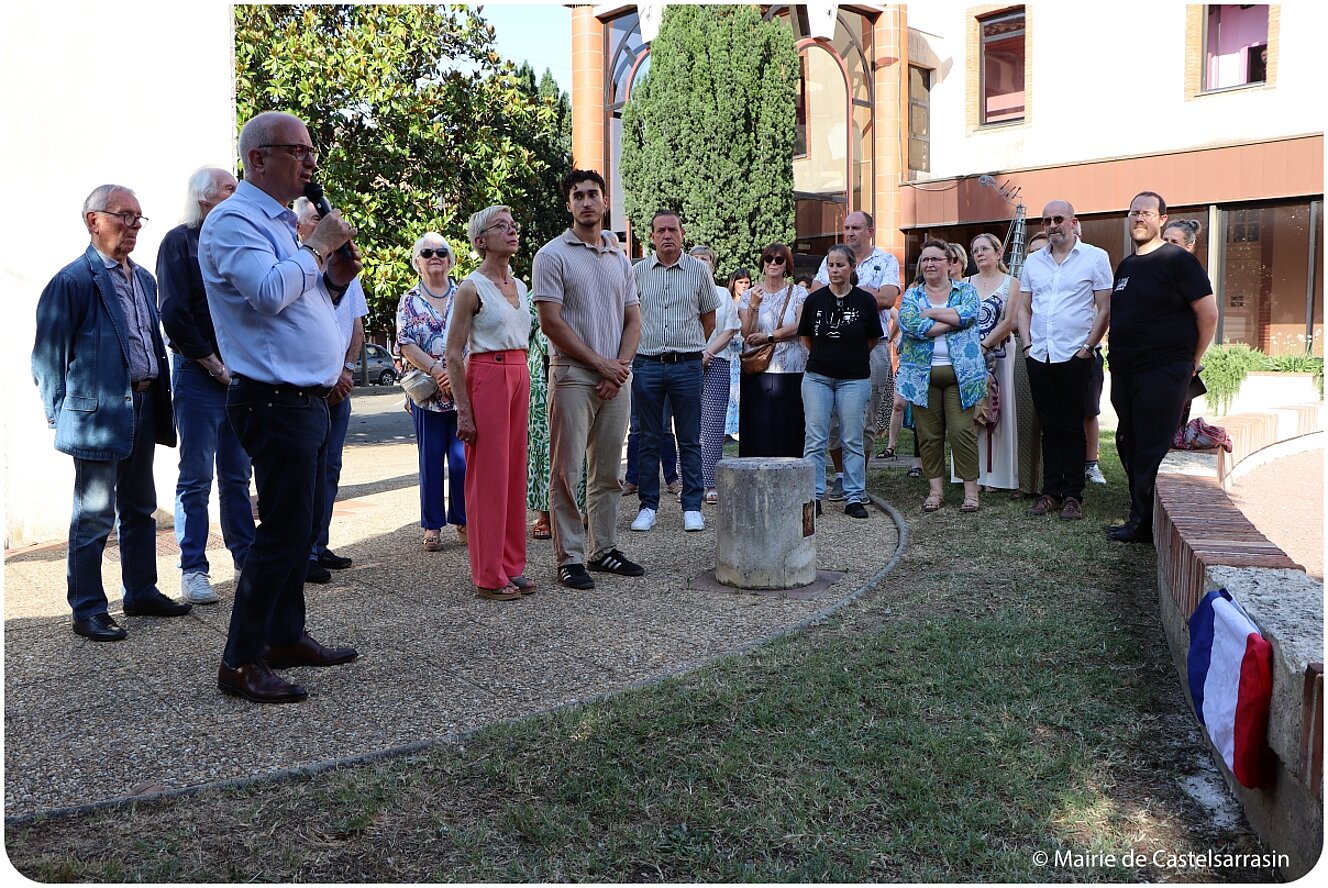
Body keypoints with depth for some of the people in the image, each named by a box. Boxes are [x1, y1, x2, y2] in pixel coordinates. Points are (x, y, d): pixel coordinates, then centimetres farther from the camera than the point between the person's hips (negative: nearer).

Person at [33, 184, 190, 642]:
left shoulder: (143, 278, 13)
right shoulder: (73, 281, -10)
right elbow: (48, 355, -8)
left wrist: (160, 399, 13)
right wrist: (60, 414, -7)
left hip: (143, 407, 8)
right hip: (99, 413, -8)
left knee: (139, 509, 16)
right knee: (94, 516, -1)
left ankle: (142, 592, 28)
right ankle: (87, 610, 9)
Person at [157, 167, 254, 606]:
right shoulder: (180, 241, -3)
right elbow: (174, 314, -12)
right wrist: (215, 365, -11)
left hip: (240, 375, 6)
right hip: (198, 374, -6)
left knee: (238, 475, 12)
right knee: (196, 478, 0)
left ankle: (247, 559, 20)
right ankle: (193, 569, 7)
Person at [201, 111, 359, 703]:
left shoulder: (281, 222, 19)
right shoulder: (234, 221, -11)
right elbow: (270, 293, -28)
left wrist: (335, 278, 6)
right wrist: (319, 246, -15)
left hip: (305, 399, 10)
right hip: (276, 402, -10)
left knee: (304, 526, 15)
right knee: (284, 531, -8)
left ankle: (286, 636, 27)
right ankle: (240, 662, 2)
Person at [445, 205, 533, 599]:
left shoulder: (519, 286, 13)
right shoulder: (471, 288, -8)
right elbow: (453, 355, -11)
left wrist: (521, 382, 16)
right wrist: (463, 411, -15)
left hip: (520, 378, 7)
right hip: (486, 378, -7)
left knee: (514, 472, 10)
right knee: (488, 476, -2)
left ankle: (512, 566, 19)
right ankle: (488, 576, 7)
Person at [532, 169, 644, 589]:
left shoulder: (620, 257, 15)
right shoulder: (553, 254, -2)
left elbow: (633, 318, 14)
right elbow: (551, 322, -9)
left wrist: (621, 365, -3)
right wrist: (600, 362, -10)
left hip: (617, 378, 5)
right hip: (573, 376, -5)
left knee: (608, 471, 11)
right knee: (567, 472, -3)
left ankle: (604, 549, 20)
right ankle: (569, 558, 4)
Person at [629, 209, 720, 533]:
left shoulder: (699, 270, 4)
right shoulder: (638, 271, 5)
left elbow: (708, 316, 13)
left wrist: (689, 346, 12)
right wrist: (643, 345, 11)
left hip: (687, 365, -1)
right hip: (646, 364, 1)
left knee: (689, 440, 3)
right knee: (648, 439, 6)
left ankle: (692, 507, 10)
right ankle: (648, 506, 14)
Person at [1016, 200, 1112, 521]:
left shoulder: (1095, 258, 0)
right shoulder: (1033, 261, 13)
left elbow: (1105, 308, -3)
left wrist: (1088, 347, -9)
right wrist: (1027, 344, 5)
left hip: (1075, 356, -4)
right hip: (1039, 357, 4)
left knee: (1072, 427, 1)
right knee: (1050, 427, 9)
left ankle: (1073, 495, 8)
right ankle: (1051, 492, 15)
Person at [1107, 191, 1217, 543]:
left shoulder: (1177, 260, -7)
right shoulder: (1125, 266, 16)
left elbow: (1208, 313, -8)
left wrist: (1193, 360, -3)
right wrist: (1117, 361, 16)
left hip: (1163, 372, -8)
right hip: (1125, 372, 8)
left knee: (1153, 451, -4)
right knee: (1129, 446, 12)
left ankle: (1144, 524, 3)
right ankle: (1140, 517, 22)